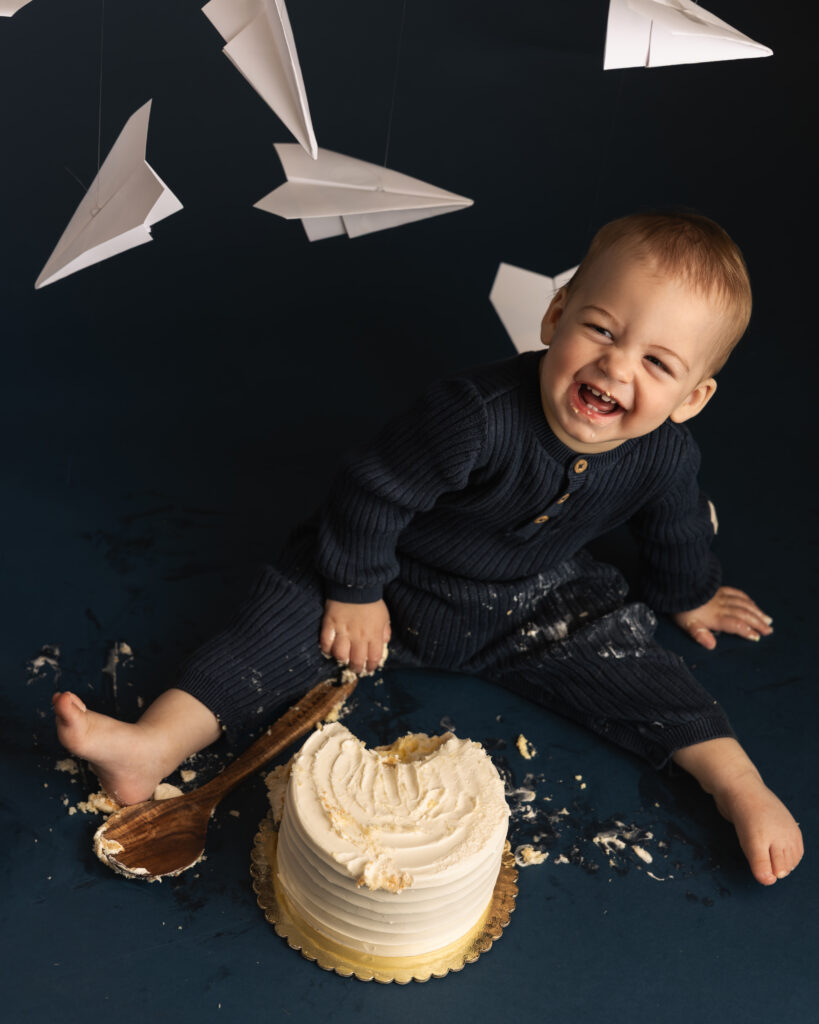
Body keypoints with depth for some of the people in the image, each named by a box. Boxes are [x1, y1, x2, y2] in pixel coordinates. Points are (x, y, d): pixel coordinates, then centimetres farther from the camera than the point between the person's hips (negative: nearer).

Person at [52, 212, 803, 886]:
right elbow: (375, 490, -27)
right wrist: (354, 594, -16)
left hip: (530, 604, 4)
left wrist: (690, 598, 22)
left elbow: (676, 530, 5)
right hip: (399, 578, -3)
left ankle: (741, 785, -1)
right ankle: (154, 744, -24)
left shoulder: (666, 456, -19)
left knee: (627, 663, -11)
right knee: (287, 619, -18)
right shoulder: (479, 416, -38)